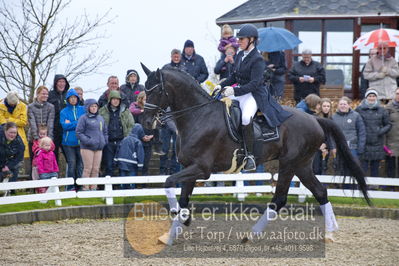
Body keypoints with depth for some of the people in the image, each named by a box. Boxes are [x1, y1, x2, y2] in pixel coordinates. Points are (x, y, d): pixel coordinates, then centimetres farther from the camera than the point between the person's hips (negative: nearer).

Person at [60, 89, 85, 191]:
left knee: (80, 164, -2)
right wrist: (78, 123, -8)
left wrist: (71, 124, -7)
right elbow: (64, 125, -7)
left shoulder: (83, 110, 11)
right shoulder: (64, 112, 6)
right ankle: (71, 187, -1)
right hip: (68, 142, -2)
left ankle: (80, 186, 5)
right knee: (72, 163, -6)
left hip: (80, 141, 2)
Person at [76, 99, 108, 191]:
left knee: (96, 169, 6)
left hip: (99, 148, 6)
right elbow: (79, 133, -7)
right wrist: (88, 141, -16)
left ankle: (93, 187, 12)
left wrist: (104, 141, 7)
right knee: (88, 168, -5)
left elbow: (105, 131, 24)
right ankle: (85, 188, 0)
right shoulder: (84, 118, -3)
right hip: (87, 148, -6)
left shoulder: (100, 118, 16)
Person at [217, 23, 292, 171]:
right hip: (238, 91, 9)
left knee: (246, 118, -35)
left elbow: (254, 84, -21)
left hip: (253, 94, -9)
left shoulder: (257, 59, -14)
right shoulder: (240, 55, 11)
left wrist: (235, 91, -29)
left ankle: (249, 156, -27)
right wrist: (222, 86, 6)